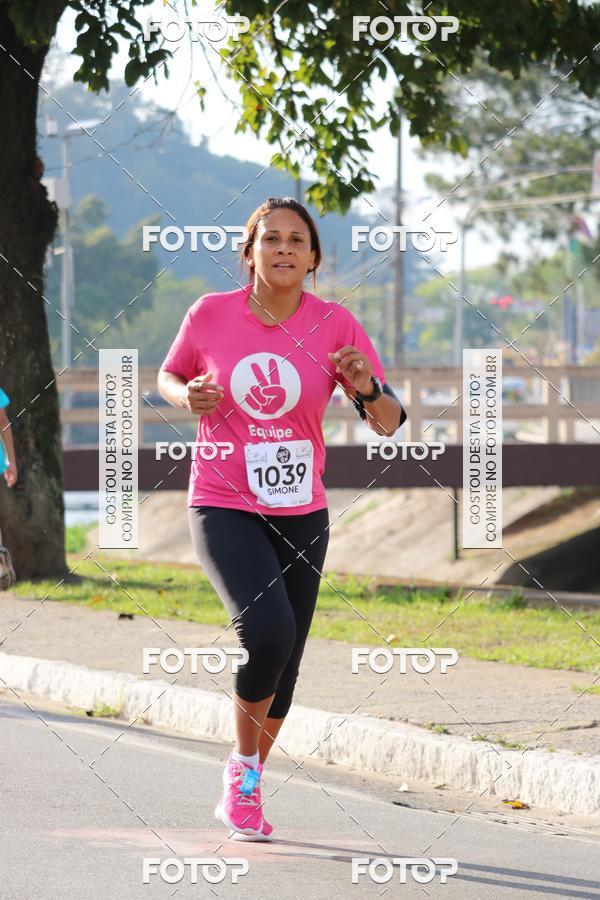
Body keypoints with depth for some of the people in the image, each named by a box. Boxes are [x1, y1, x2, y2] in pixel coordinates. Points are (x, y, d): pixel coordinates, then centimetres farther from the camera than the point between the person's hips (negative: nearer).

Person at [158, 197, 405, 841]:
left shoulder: (334, 325, -4)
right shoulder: (211, 314, -5)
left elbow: (388, 423, -4)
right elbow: (168, 377, 13)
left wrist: (367, 386, -25)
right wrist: (188, 396, -10)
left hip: (301, 515, 3)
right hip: (222, 508, -3)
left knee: (283, 662, 9)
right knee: (267, 631, -25)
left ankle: (244, 791, 32)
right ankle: (242, 764, -2)